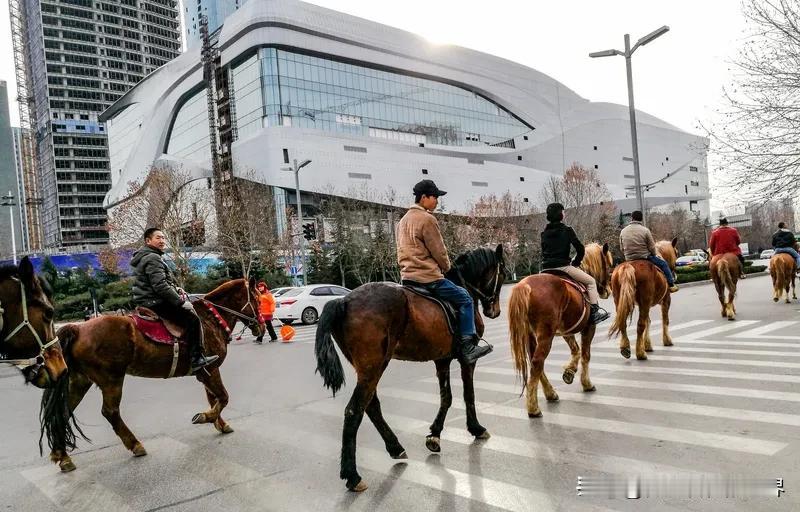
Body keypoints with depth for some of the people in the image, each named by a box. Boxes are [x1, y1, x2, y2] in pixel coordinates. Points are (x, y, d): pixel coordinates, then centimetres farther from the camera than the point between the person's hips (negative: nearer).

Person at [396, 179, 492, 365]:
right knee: (464, 299, 2)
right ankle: (467, 348, 0)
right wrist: (446, 267, 10)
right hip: (428, 276, -10)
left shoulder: (404, 220, 17)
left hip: (407, 276, 10)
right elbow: (439, 251, -11)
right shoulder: (427, 219, -12)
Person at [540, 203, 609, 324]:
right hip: (562, 266, -5)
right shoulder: (567, 230, -2)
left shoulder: (544, 233, 12)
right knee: (591, 281, 8)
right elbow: (580, 249, -4)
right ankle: (595, 312, 1)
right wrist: (575, 263, 10)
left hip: (546, 268, 5)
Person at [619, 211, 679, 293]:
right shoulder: (645, 230, -12)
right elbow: (652, 248, -7)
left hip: (629, 260, 4)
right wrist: (654, 254, 14)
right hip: (645, 258, -4)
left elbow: (622, 249, 6)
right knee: (663, 264, 16)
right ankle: (671, 285, 19)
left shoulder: (623, 231, 0)